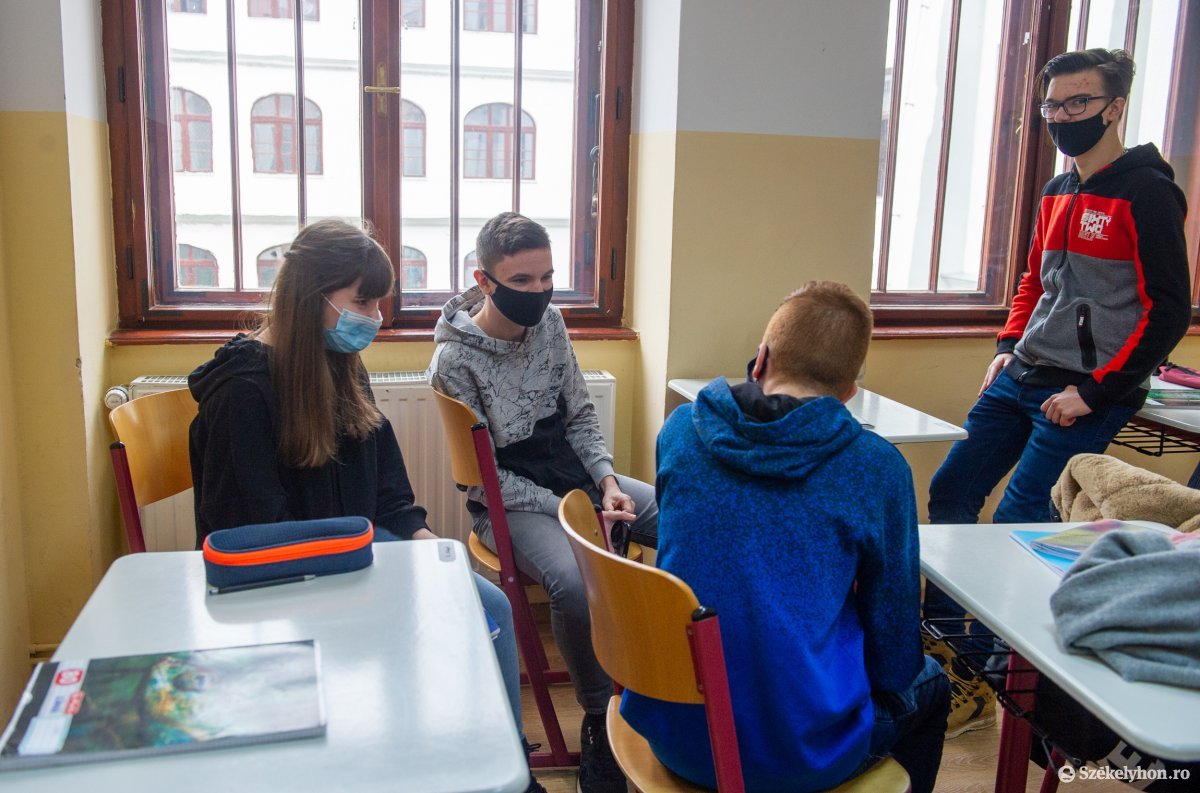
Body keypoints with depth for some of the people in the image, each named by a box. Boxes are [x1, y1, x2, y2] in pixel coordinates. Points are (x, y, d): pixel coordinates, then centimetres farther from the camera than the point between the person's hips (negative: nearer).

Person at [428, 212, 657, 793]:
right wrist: (568, 512, -21)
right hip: (508, 503, -6)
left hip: (575, 477, 6)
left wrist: (606, 480, -7)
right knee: (577, 583, -35)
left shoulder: (549, 321, 0)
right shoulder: (456, 359, -16)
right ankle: (600, 723, -9)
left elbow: (580, 415, 9)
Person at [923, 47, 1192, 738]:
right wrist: (1007, 350, 10)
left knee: (1016, 524, -10)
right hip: (1021, 379, 8)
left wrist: (1094, 393, -15)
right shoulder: (1057, 194, 12)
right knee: (950, 496, 7)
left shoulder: (1147, 193, -10)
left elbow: (1169, 313, -12)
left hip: (1089, 395, -8)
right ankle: (941, 651, 22)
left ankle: (976, 684, 5)